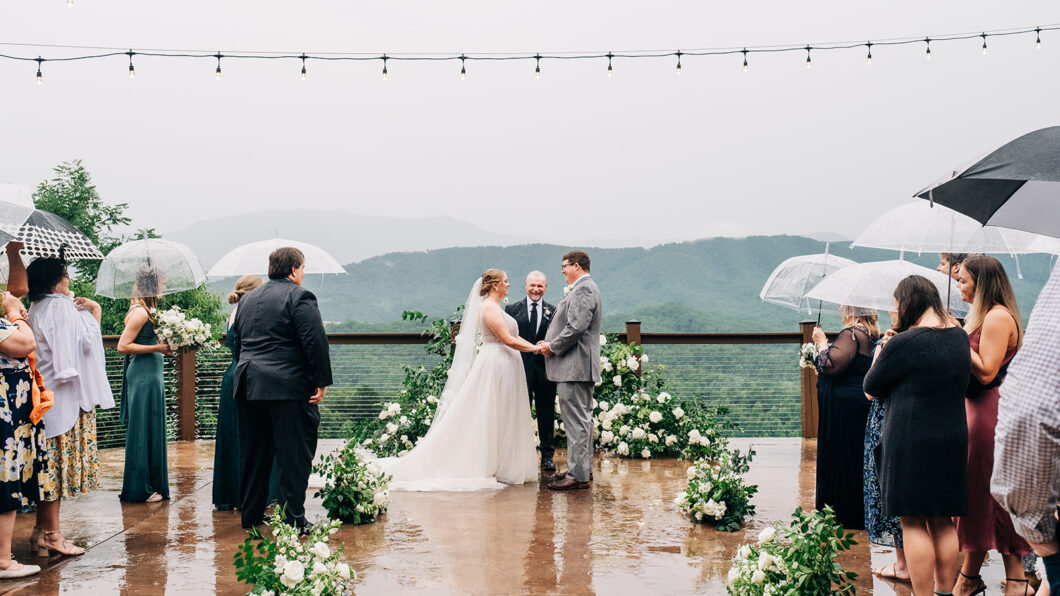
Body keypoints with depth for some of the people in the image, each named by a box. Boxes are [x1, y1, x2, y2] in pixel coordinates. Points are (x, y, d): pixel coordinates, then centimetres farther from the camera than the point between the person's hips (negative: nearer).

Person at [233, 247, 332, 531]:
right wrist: (321, 381, -10)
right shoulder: (299, 296, -7)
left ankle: (251, 514, 22)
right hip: (288, 388, -7)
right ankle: (293, 520, -1)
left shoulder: (247, 299, 17)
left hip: (248, 387, 7)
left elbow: (237, 343, 21)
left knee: (254, 454, 15)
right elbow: (315, 341, -14)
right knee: (294, 455, -2)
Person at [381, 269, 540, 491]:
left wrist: (534, 346, 5)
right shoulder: (489, 307, -14)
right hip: (495, 364, -10)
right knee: (490, 417, -5)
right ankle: (488, 467, 1)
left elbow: (512, 336, 16)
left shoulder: (495, 307, 18)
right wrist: (535, 348, -13)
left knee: (501, 418, 11)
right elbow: (507, 340, -19)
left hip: (503, 365, 10)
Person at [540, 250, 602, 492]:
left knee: (576, 421, -8)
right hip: (582, 366, 11)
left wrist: (553, 347, -12)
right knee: (582, 418, 16)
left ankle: (578, 475, -5)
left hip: (575, 367, -11)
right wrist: (552, 343, 11)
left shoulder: (583, 289, -15)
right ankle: (584, 468, 25)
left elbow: (576, 328, -23)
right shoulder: (585, 288, 19)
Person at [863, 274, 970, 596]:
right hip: (952, 440, 7)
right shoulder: (960, 337, 7)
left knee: (913, 524, 0)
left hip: (911, 443, -7)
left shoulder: (905, 343, -16)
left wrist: (880, 354, 8)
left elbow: (871, 390, -7)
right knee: (943, 522, 15)